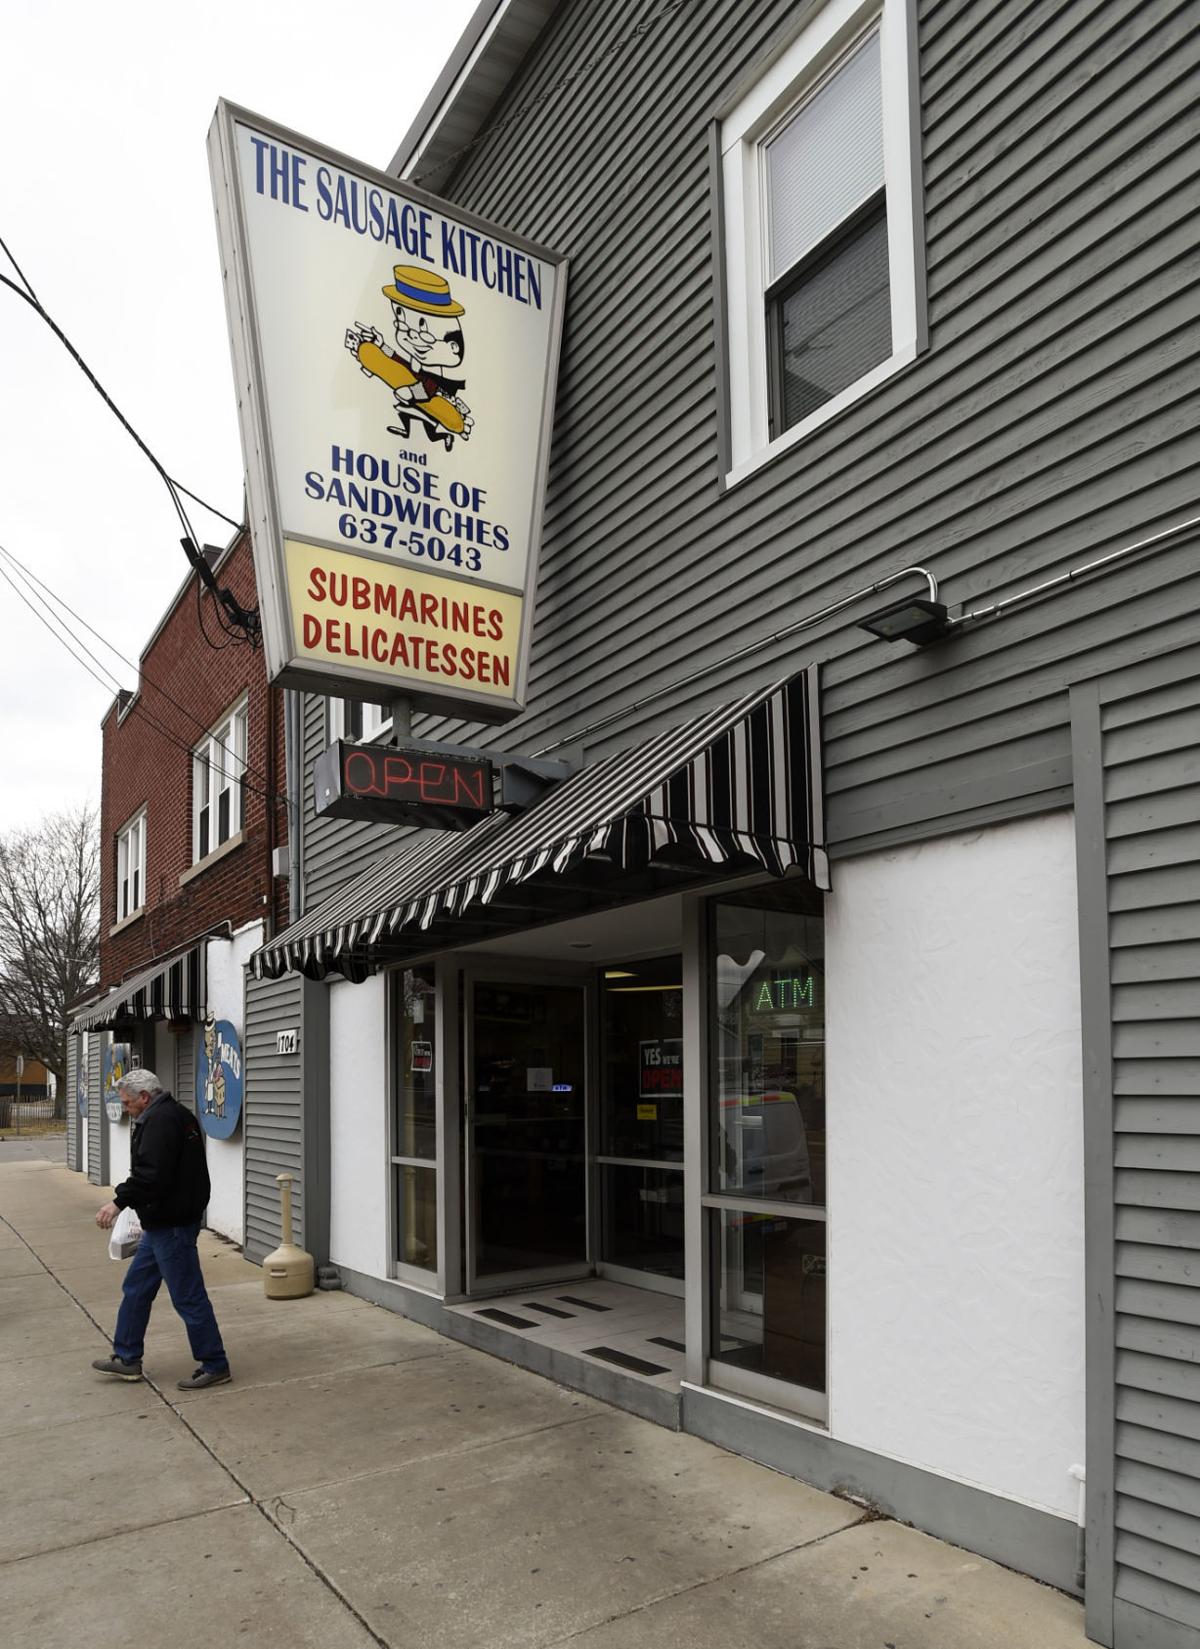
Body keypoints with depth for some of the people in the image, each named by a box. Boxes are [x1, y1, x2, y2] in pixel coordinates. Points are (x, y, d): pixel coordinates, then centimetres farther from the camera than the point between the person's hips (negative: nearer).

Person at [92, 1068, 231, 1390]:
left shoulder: (160, 1120, -18)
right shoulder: (173, 1114, 15)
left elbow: (151, 1173, -28)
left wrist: (119, 1201, -19)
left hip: (171, 1226, -11)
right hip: (163, 1223, 11)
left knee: (188, 1296, -3)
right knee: (136, 1288, 19)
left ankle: (214, 1365, 6)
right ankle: (127, 1358, 30)